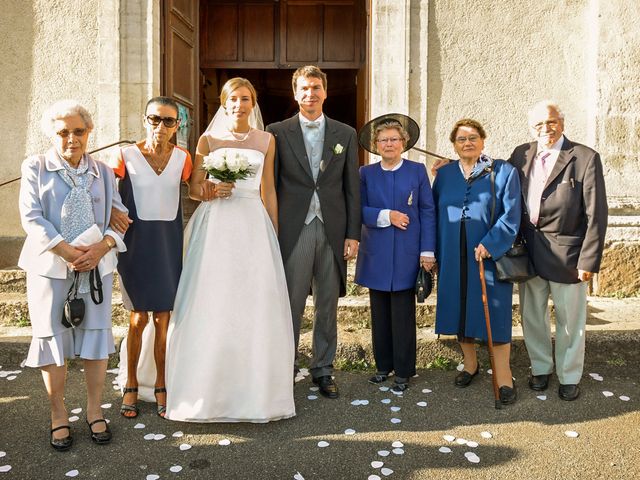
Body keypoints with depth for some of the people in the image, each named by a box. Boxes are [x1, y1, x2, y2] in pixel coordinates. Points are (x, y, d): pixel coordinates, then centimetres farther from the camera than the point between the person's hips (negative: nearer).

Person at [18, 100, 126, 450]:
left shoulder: (103, 171, 12)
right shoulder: (35, 168, 6)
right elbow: (31, 217, -5)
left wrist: (101, 247, -13)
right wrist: (67, 252, -15)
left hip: (97, 266, 2)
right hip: (50, 267, -1)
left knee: (96, 335, 3)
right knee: (52, 338, 4)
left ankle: (94, 410, 18)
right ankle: (58, 415, 18)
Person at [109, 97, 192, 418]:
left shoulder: (182, 157, 2)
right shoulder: (126, 156, -5)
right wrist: (110, 212, -16)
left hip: (169, 243, 2)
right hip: (136, 242, -2)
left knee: (163, 317, 7)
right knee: (138, 318, 4)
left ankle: (160, 386, 22)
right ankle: (131, 386, 22)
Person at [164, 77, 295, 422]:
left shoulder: (266, 141, 11)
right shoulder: (209, 139, 7)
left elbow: (269, 191, 12)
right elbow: (192, 188, 7)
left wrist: (274, 235, 8)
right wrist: (210, 192, -15)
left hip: (254, 225, 1)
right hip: (215, 225, -1)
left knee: (255, 307, 1)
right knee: (210, 307, -3)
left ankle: (254, 390, 15)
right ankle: (207, 390, 11)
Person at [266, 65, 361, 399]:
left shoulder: (345, 134, 10)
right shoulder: (277, 132, 4)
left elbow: (352, 188, 8)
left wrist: (353, 234, 2)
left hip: (333, 232, 2)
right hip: (293, 231, -2)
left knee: (328, 305, 10)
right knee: (290, 305, 3)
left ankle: (323, 370, 24)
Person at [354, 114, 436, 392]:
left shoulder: (417, 171, 4)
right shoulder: (366, 173, 8)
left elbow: (428, 212, 0)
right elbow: (359, 210, 0)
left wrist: (428, 251, -6)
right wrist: (386, 216, -15)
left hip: (407, 255, -2)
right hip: (376, 256, 2)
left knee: (403, 315, 2)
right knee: (380, 315, 10)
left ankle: (403, 372, 14)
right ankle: (383, 366, 24)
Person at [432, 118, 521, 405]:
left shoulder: (503, 172, 0)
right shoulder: (444, 174, 9)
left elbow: (511, 215, -6)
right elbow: (434, 212, 8)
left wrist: (490, 245, -18)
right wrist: (434, 253, 2)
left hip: (489, 256, -3)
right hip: (453, 258, 3)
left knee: (494, 313, 0)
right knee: (459, 309, 11)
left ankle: (503, 376, 10)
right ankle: (470, 364, 30)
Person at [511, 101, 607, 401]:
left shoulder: (586, 158, -9)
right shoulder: (521, 154, 3)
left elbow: (596, 214, -10)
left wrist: (589, 261, -13)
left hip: (566, 253, -4)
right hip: (528, 251, 4)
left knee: (570, 320, 10)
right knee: (532, 315, 16)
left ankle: (569, 377, 29)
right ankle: (540, 368, 36)